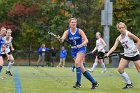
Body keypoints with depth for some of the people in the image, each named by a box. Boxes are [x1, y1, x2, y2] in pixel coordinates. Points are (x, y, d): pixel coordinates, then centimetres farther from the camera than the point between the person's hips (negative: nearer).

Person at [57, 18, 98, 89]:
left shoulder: (79, 31, -10)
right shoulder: (67, 32, -4)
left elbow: (86, 40, -13)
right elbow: (62, 39, -20)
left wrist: (81, 45, -32)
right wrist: (60, 39, -44)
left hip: (81, 49, -4)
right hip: (74, 50, 4)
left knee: (77, 63, -26)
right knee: (82, 69, 2)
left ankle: (78, 83, -21)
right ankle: (94, 82, 14)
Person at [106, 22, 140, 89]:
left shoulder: (128, 34, -16)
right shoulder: (118, 38, 0)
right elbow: (114, 47, -8)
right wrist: (108, 53, -21)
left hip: (135, 54, -6)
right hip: (126, 55, 6)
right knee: (120, 69, -2)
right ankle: (129, 84, 11)